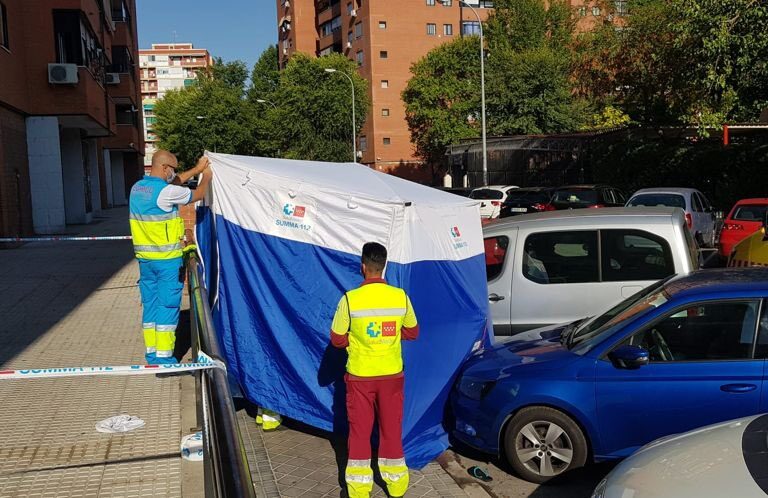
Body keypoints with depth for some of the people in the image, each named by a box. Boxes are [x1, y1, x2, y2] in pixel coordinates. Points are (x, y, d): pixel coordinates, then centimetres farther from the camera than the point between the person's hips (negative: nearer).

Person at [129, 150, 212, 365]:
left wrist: (196, 170, 26)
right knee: (168, 306, -1)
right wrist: (206, 178, 17)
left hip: (144, 258, 8)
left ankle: (151, 354, 19)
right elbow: (198, 195, -2)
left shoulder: (137, 188, 7)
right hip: (167, 259, -8)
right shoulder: (166, 192, -17)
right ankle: (163, 356, 2)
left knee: (150, 304, 13)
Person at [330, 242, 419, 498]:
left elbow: (337, 339, -7)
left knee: (360, 431, 10)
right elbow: (412, 333, 6)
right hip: (392, 375, 2)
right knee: (392, 429, 15)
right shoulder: (401, 296, -8)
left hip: (360, 376, -2)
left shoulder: (350, 299, -16)